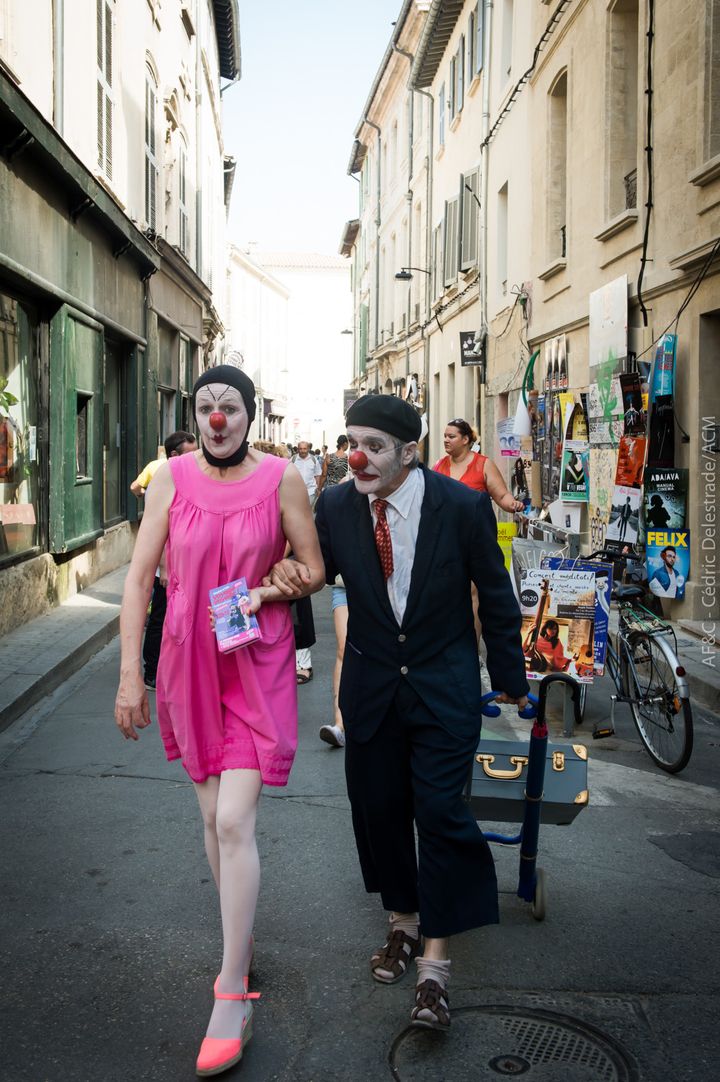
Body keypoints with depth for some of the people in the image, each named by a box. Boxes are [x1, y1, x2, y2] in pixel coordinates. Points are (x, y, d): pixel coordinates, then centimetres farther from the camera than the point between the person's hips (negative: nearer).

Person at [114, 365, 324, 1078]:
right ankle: (241, 944, 35)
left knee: (234, 821, -11)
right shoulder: (173, 478, -2)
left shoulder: (281, 479, -6)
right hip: (189, 662, 3)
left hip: (257, 663, -3)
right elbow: (140, 576, -2)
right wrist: (130, 674, -5)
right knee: (214, 817, 13)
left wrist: (262, 591, -16)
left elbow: (313, 571, 2)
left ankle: (231, 995, -1)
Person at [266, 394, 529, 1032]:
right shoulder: (336, 507, -7)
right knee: (378, 810, 12)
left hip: (445, 687, -3)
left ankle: (435, 964, 7)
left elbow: (496, 596, -3)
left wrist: (510, 678, 4)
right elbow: (317, 572, 7)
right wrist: (287, 575, -19)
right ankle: (404, 924, 36)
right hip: (372, 686, 4)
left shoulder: (463, 507, -14)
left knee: (439, 812, -6)